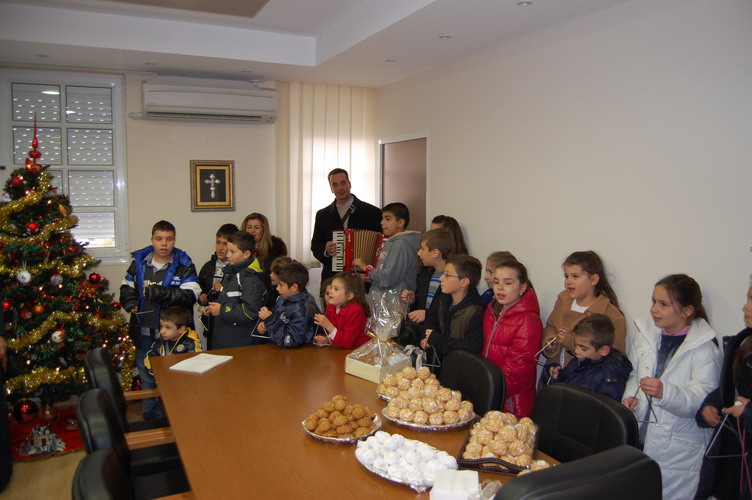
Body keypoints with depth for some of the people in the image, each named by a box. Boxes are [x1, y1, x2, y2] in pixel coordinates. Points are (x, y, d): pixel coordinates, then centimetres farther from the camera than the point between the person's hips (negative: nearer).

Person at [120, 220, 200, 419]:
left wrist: (159, 293, -30)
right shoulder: (138, 262, 5)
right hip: (144, 335, 4)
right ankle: (150, 420, 35)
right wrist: (131, 303, -4)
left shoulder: (184, 266, -8)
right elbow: (126, 288, 17)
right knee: (147, 380, 18)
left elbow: (190, 296, -20)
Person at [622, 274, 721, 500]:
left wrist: (664, 392, -37)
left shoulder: (704, 350, -12)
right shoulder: (646, 334, 5)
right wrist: (631, 396, -4)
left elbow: (699, 402, -20)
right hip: (639, 438, 5)